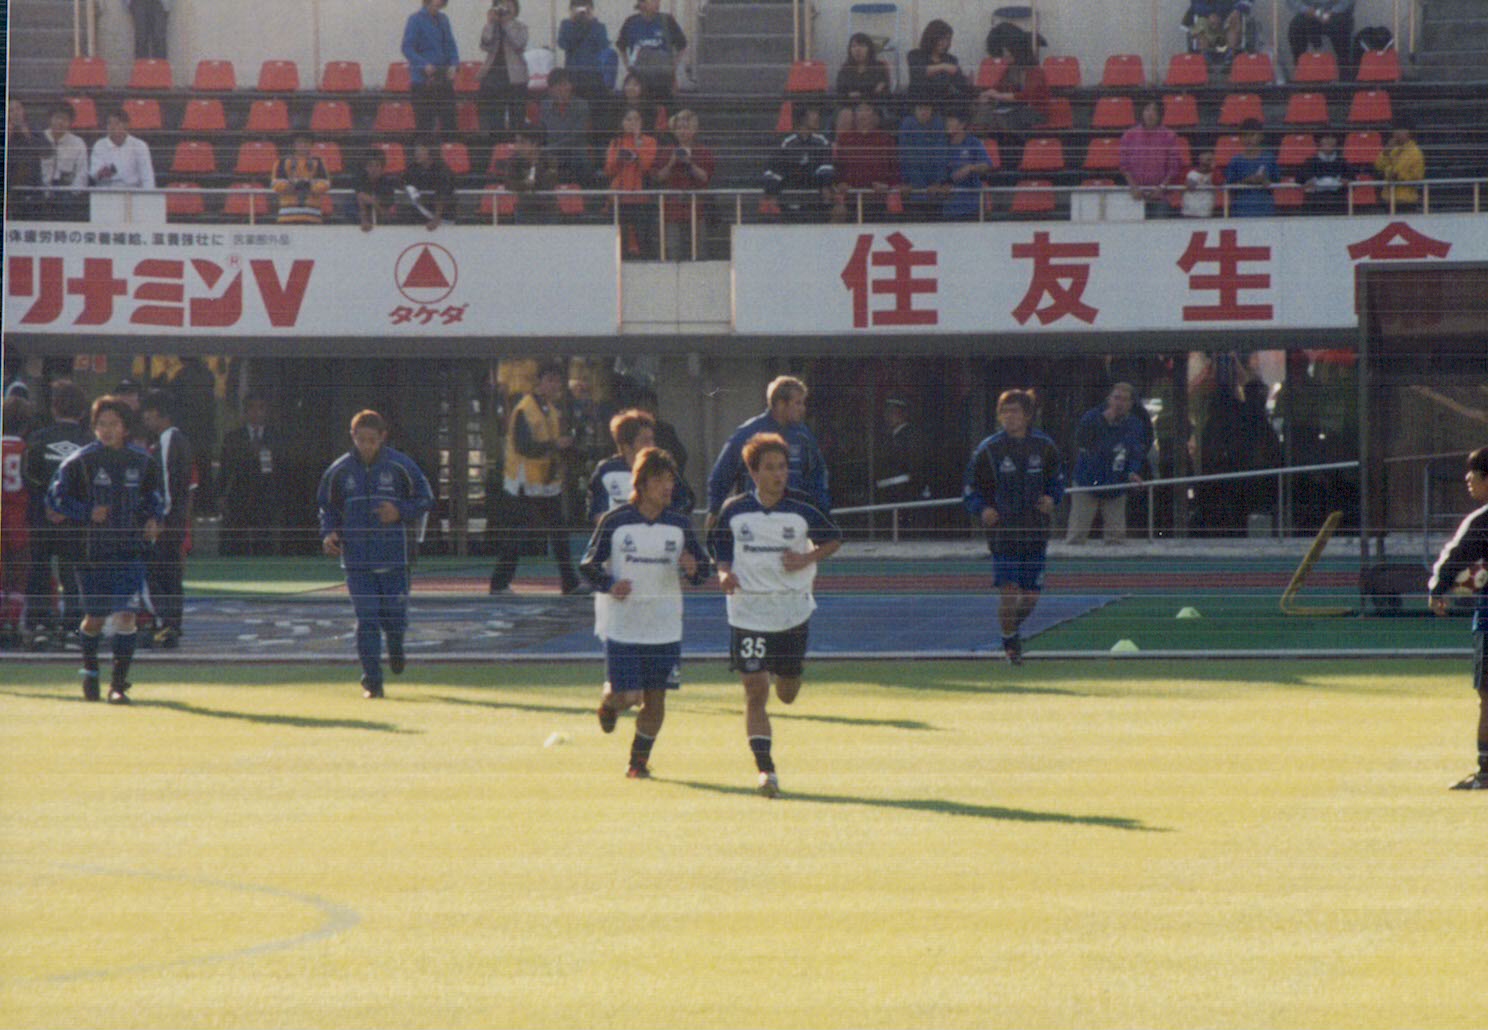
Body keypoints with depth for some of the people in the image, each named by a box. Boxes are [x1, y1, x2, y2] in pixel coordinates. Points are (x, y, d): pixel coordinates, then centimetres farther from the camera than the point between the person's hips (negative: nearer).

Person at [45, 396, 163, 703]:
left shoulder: (143, 463, 5)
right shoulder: (80, 462, -3)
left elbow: (153, 498, 20)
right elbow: (55, 498, -2)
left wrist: (153, 520, 1)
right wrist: (87, 513, -15)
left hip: (130, 551, 1)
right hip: (91, 550, 0)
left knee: (125, 615, -13)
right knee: (95, 618, 10)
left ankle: (119, 684, -9)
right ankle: (89, 672, 37)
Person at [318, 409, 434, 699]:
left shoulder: (401, 466, -2)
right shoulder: (339, 471, 4)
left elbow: (425, 500, 4)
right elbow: (328, 507, 16)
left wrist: (400, 512, -13)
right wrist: (329, 534, -2)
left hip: (394, 555, -1)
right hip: (356, 558, 1)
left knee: (394, 615, 4)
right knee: (367, 618, -6)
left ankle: (395, 648, 39)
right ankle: (372, 679, 0)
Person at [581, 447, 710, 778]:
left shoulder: (680, 525, 2)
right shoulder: (615, 522, -5)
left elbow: (704, 566, 10)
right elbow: (589, 564, 2)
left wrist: (695, 569, -13)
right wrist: (608, 585, -16)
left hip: (665, 627, 2)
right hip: (622, 625, -2)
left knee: (655, 699, 3)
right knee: (627, 695, -7)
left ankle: (640, 758, 23)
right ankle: (609, 701, 30)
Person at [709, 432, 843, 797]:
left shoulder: (802, 511, -5)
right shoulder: (734, 511, -3)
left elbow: (834, 539, 9)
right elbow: (718, 544, 13)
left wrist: (808, 559, -9)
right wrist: (725, 572, -7)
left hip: (794, 612, 1)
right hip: (748, 612, -1)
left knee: (787, 695, 12)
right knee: (755, 692, -9)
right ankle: (765, 769, -8)